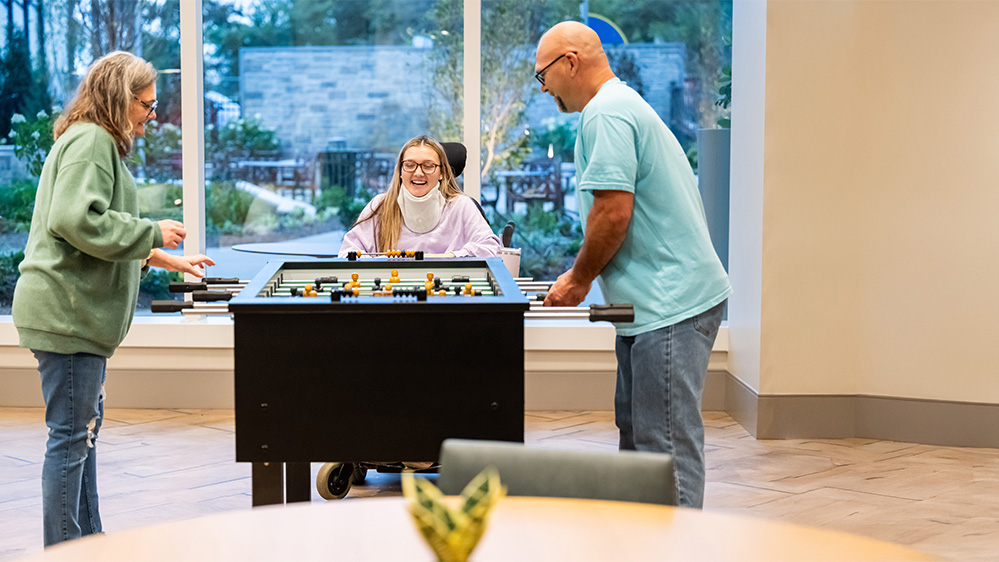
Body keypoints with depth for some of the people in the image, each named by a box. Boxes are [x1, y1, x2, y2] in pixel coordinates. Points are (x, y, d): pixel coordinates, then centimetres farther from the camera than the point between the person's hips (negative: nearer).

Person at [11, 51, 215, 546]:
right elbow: (78, 221, -25)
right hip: (67, 311, -11)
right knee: (71, 435, -6)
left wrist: (169, 260, 26)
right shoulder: (91, 141, -12)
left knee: (84, 428, 17)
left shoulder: (95, 143, 22)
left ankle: (87, 540, 27)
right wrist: (153, 234, -16)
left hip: (77, 311, 11)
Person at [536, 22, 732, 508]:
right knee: (635, 430, 16)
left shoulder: (605, 113, -13)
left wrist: (579, 279, -6)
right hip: (654, 302, 11)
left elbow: (613, 213, -20)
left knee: (666, 443, -9)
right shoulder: (624, 105, 22)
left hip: (671, 304, -11)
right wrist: (583, 276, 20)